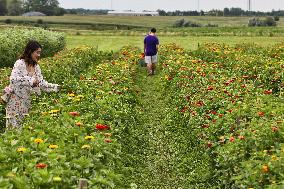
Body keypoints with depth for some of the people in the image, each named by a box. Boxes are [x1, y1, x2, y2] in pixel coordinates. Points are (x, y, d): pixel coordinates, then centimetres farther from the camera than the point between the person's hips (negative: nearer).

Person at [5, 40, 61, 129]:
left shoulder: (36, 67, 8)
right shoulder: (20, 63, -14)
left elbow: (42, 83, 11)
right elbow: (13, 79, -28)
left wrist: (56, 87, 1)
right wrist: (30, 80, -33)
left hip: (26, 101, 7)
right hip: (15, 100, -7)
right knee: (14, 126, -3)